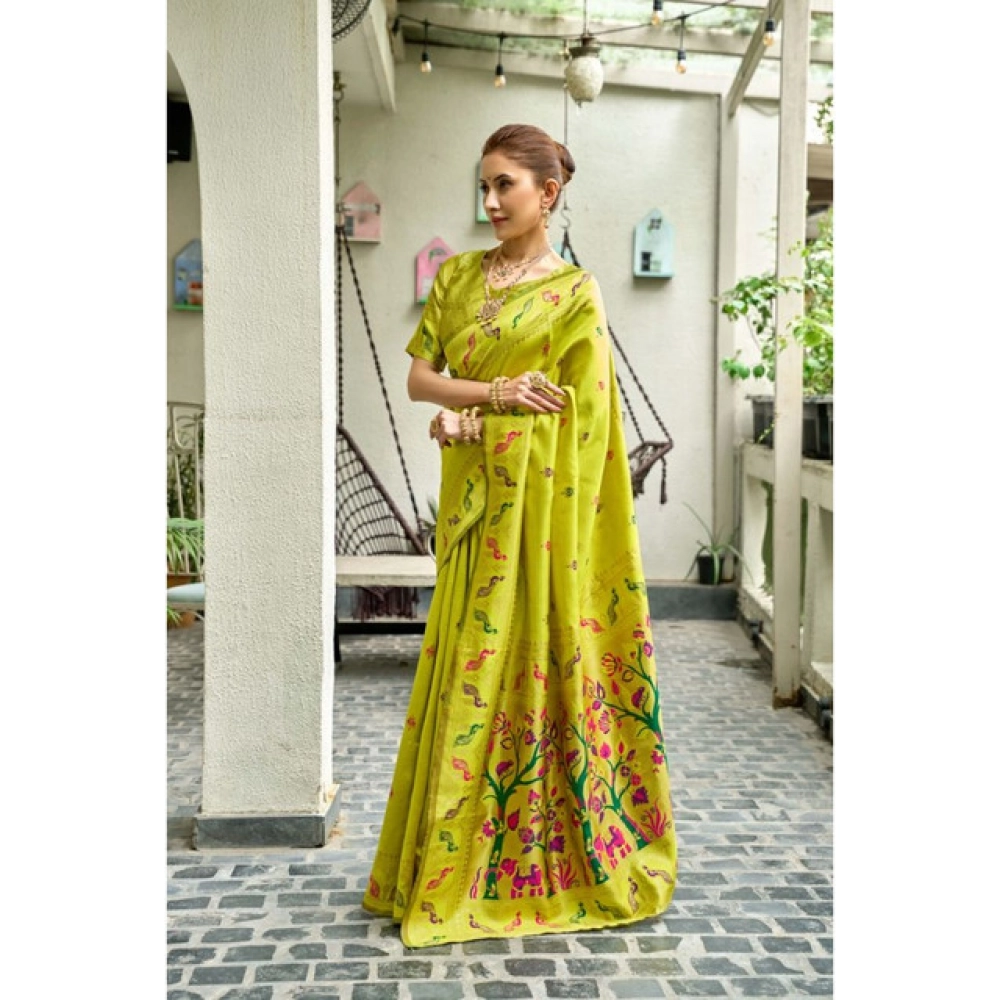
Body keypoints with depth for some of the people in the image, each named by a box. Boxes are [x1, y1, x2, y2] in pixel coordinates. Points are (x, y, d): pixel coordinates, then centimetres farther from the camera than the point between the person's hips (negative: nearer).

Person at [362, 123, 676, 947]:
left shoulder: (576, 294, 0)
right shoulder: (457, 275, 13)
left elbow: (580, 415, -6)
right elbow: (419, 376, 7)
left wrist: (474, 418, -10)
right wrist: (496, 392, -10)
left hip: (537, 495, -4)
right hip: (472, 493, 5)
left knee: (531, 654, -2)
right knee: (469, 658, 7)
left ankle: (536, 863, 13)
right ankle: (453, 862, 19)